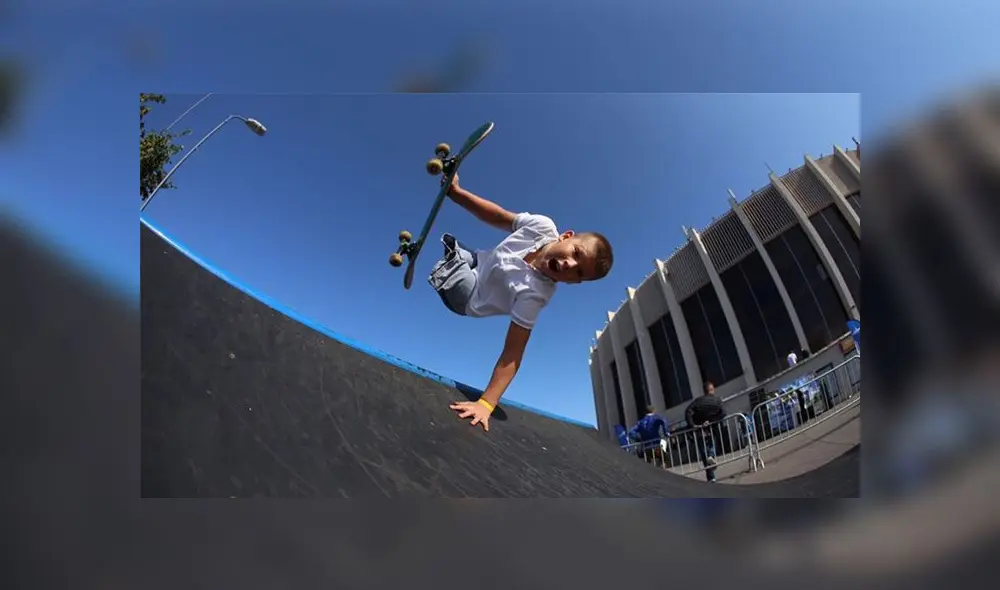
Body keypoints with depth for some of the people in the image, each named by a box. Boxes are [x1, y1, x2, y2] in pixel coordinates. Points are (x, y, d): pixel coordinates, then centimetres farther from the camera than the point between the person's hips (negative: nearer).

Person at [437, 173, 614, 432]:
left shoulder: (534, 294, -41)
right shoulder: (543, 227, -28)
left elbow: (512, 354, -39)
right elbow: (499, 218, -14)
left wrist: (486, 403, -45)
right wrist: (455, 191, -24)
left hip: (467, 297, -4)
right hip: (477, 260, 5)